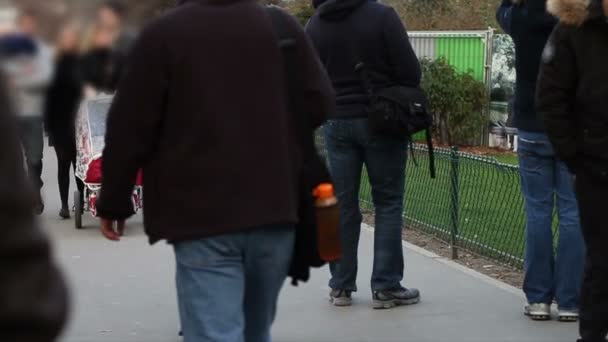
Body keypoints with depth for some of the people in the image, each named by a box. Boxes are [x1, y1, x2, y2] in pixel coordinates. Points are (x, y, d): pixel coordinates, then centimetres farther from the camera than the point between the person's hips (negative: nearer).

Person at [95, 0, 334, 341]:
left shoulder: (163, 34, -5)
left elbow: (130, 129, -5)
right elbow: (320, 104, 7)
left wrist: (114, 203, 5)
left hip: (202, 216, -4)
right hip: (275, 208, 4)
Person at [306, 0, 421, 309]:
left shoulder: (314, 26, 0)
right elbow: (410, 71, -11)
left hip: (337, 123, 3)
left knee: (342, 204, 9)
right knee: (388, 202, 4)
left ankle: (341, 286, 12)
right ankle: (386, 286, 3)